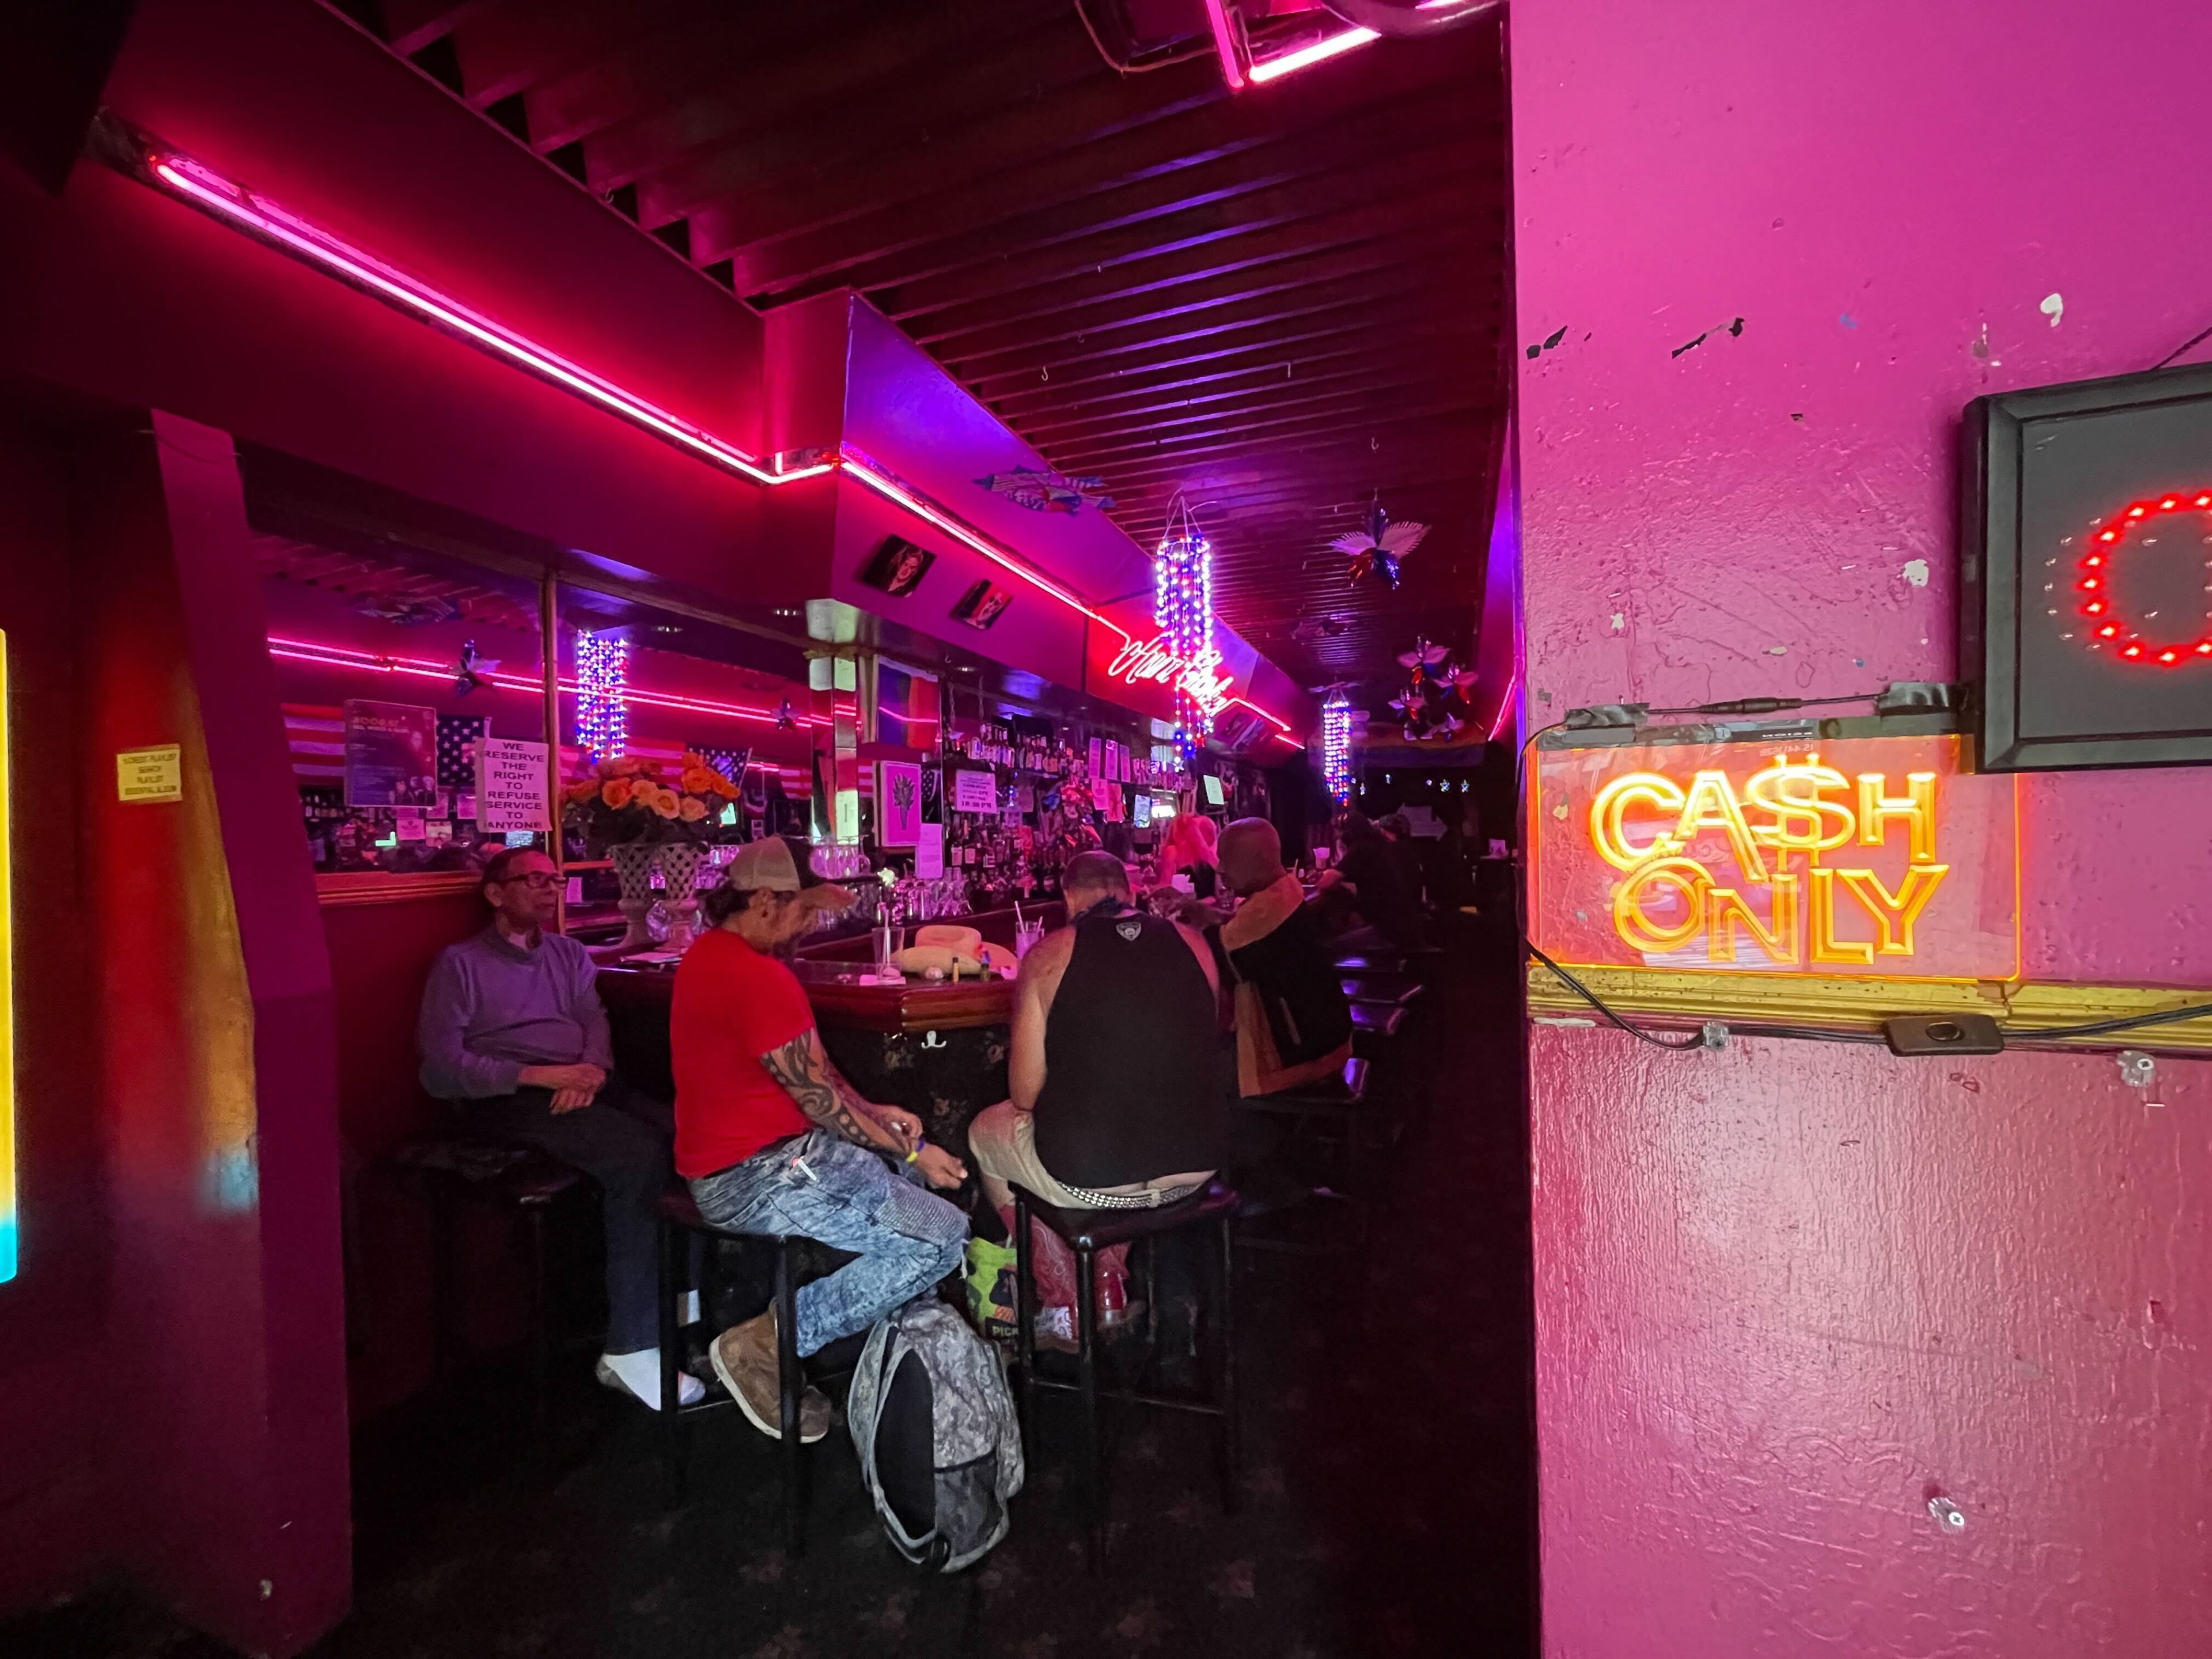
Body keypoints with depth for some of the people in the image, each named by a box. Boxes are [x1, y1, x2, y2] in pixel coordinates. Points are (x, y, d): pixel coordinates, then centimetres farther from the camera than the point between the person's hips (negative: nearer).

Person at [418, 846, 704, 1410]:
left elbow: (595, 1021, 10)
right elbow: (440, 1067, -2)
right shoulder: (461, 963, 8)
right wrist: (535, 1075, -14)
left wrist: (590, 1071, -12)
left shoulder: (569, 953, 23)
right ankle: (629, 1348, -24)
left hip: (584, 1084, 5)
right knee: (639, 1153, -31)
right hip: (509, 1101, -5)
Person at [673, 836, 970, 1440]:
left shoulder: (713, 952, 10)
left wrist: (875, 1114, 9)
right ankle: (767, 1344, -6)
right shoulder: (759, 977, -24)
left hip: (766, 1151, 11)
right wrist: (911, 1153, -8)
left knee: (910, 1168, 21)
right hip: (755, 1179, -11)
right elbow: (819, 1097, -19)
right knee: (943, 1236, -16)